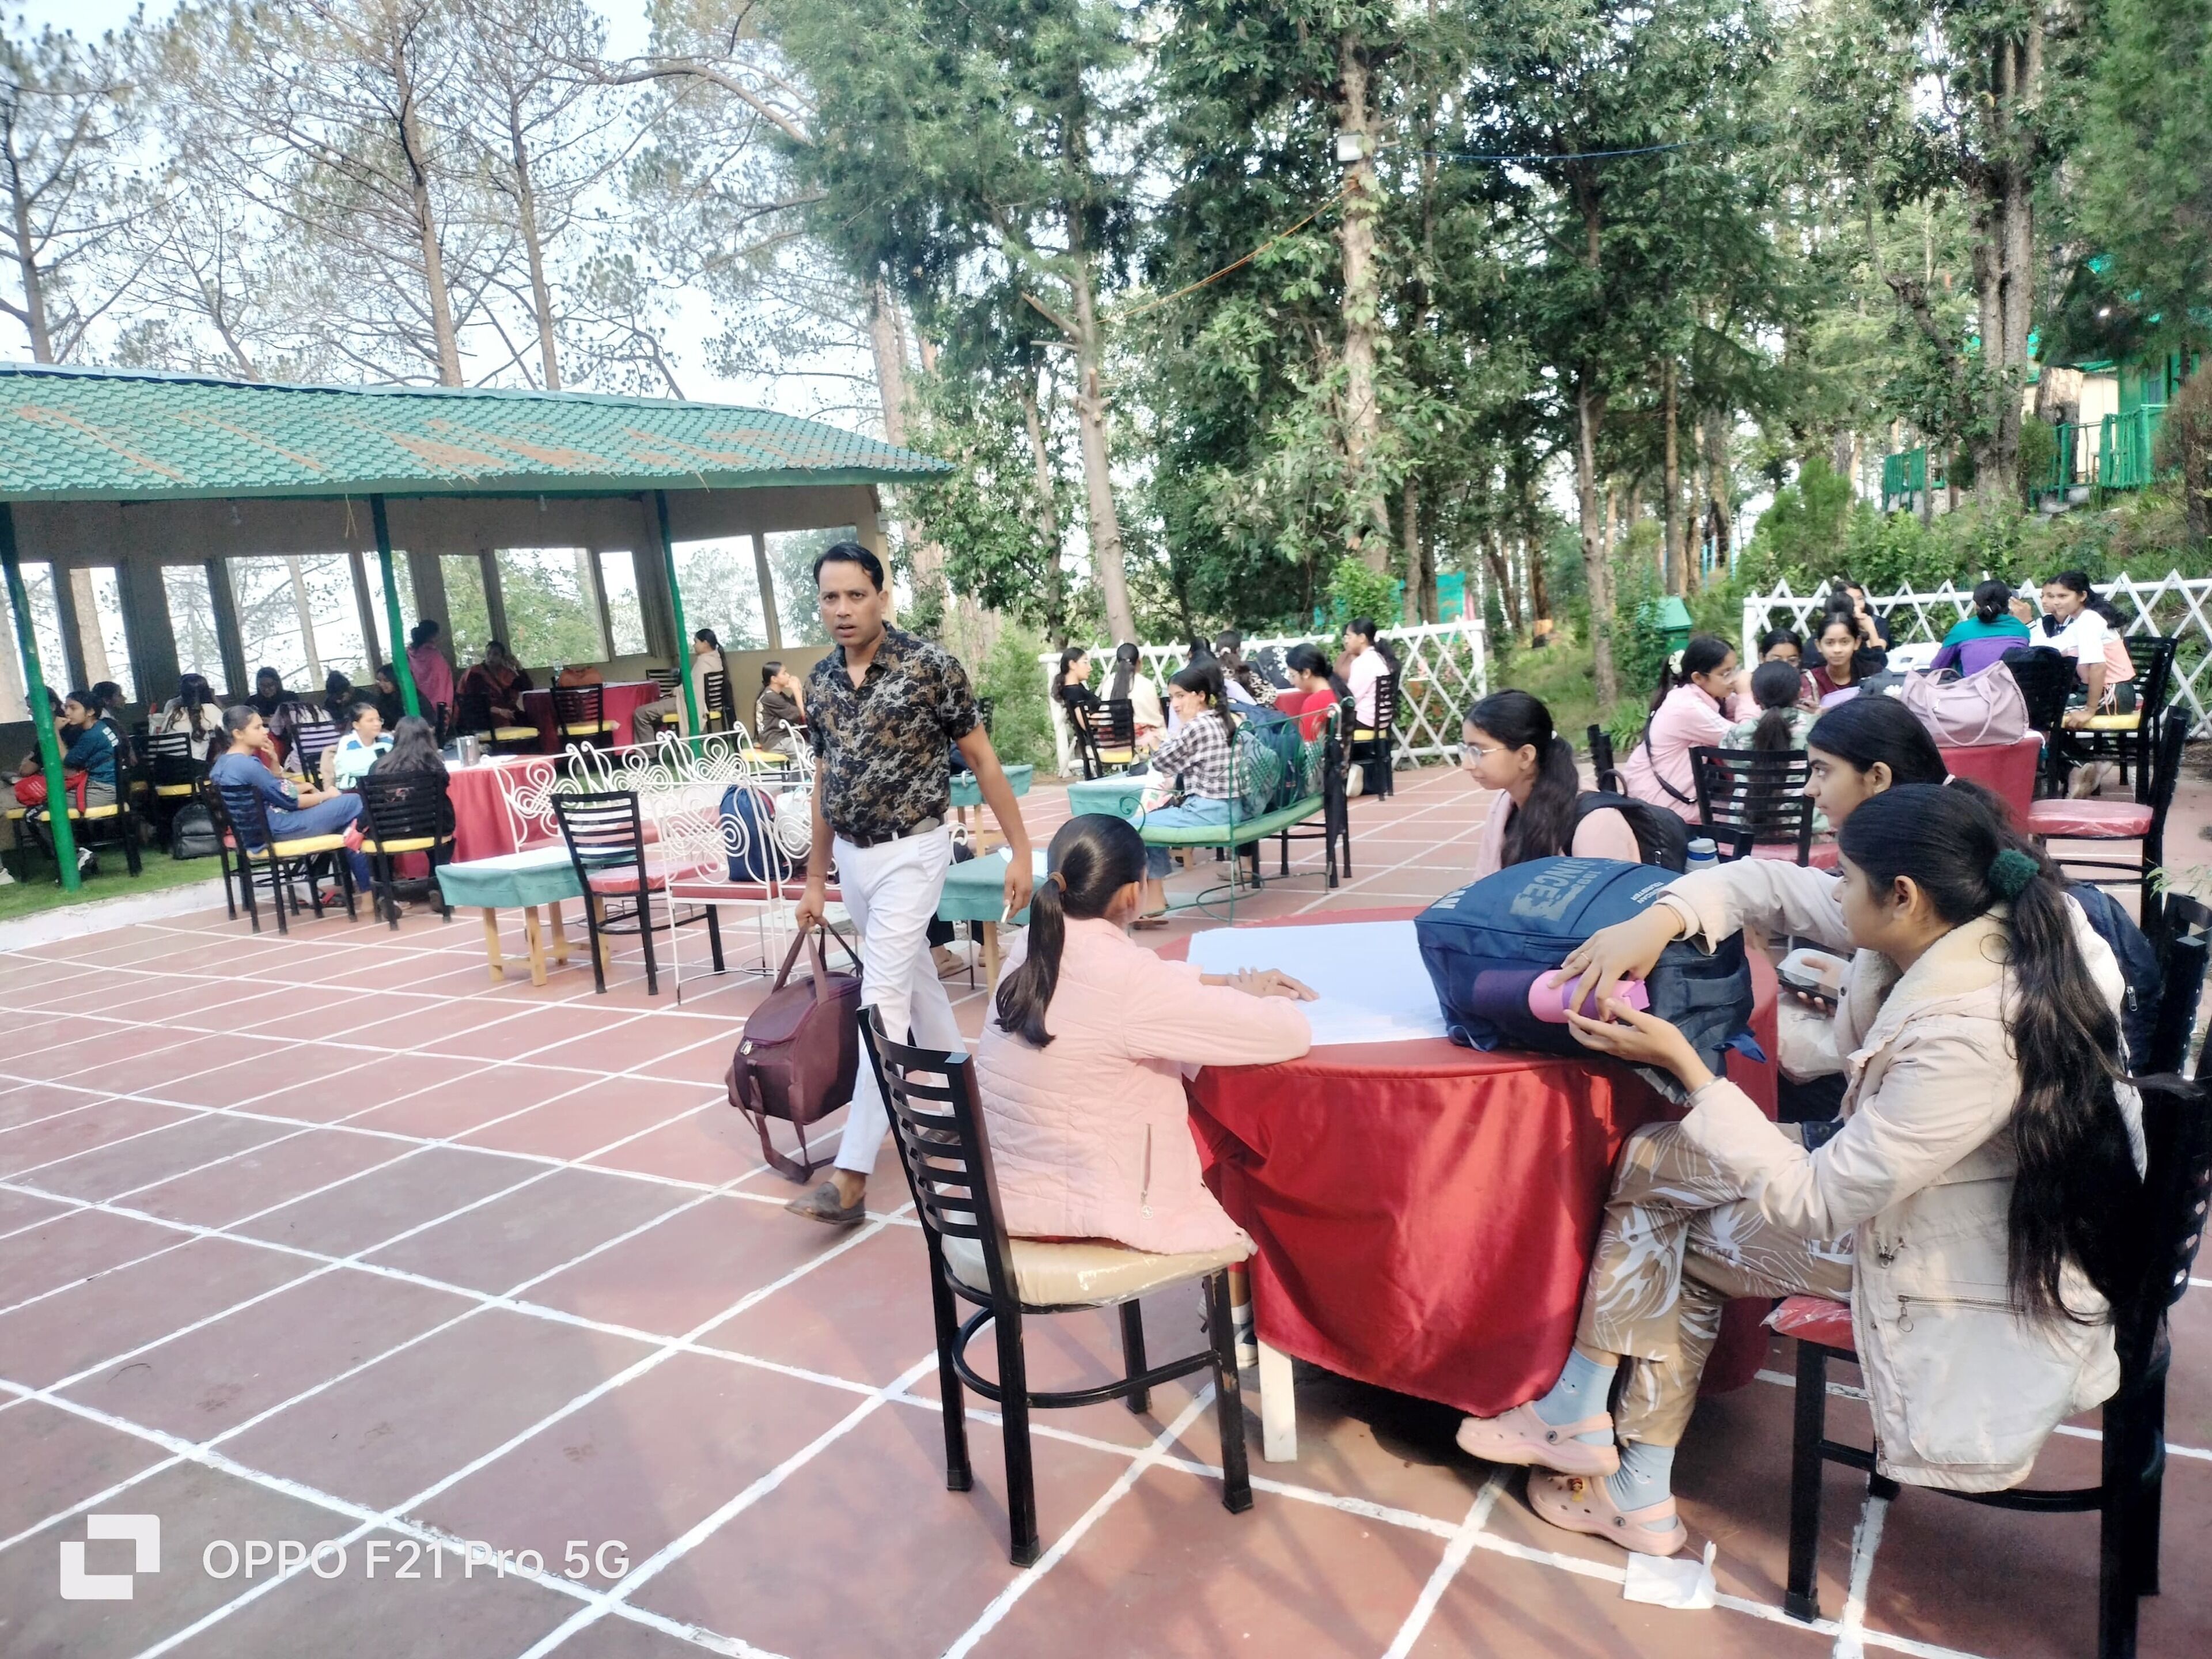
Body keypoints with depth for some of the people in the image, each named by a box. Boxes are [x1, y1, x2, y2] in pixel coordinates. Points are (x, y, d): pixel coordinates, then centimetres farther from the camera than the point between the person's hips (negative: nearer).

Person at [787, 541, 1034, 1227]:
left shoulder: (931, 666, -13)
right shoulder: (820, 680, 4)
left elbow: (982, 760, -7)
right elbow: (824, 781, 12)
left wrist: (1020, 850, -10)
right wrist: (815, 880, 14)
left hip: (910, 853, -6)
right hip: (851, 856, 6)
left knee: (882, 1000, -11)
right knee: (916, 983, 17)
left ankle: (851, 1178, -11)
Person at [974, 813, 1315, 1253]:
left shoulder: (1037, 944, -3)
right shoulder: (1124, 976, -24)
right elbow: (1291, 1034, -20)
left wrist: (1229, 983, 9)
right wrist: (1247, 998, 0)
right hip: (1081, 1208, -7)